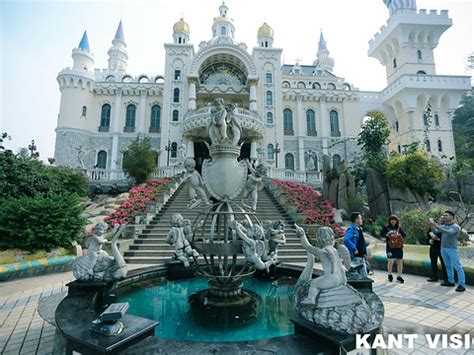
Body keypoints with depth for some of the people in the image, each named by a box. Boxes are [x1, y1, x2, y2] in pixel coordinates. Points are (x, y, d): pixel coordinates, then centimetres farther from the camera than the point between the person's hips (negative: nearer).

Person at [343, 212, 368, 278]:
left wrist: (365, 252, 16)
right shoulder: (351, 229, -16)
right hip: (355, 257, -9)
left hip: (362, 257, 9)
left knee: (364, 275, 15)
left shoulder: (360, 229, 14)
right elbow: (346, 240, -34)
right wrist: (354, 249, -28)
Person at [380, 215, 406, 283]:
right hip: (390, 246, -4)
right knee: (390, 261, -8)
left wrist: (400, 235, -7)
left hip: (399, 246, 4)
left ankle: (399, 276, 18)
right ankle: (390, 274, 15)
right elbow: (381, 234, 0)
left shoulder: (399, 228, 13)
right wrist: (386, 235, -18)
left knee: (400, 261, 4)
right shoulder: (386, 227, 3)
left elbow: (404, 235, 13)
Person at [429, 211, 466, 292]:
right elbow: (435, 231, -5)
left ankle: (461, 285, -2)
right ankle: (451, 282, 22)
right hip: (443, 248, 6)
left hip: (452, 249, -6)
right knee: (448, 266, 13)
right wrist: (432, 226, -25)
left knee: (457, 267, -4)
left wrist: (437, 226, -34)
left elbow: (449, 232, -27)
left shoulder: (456, 227, -9)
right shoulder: (443, 226, 8)